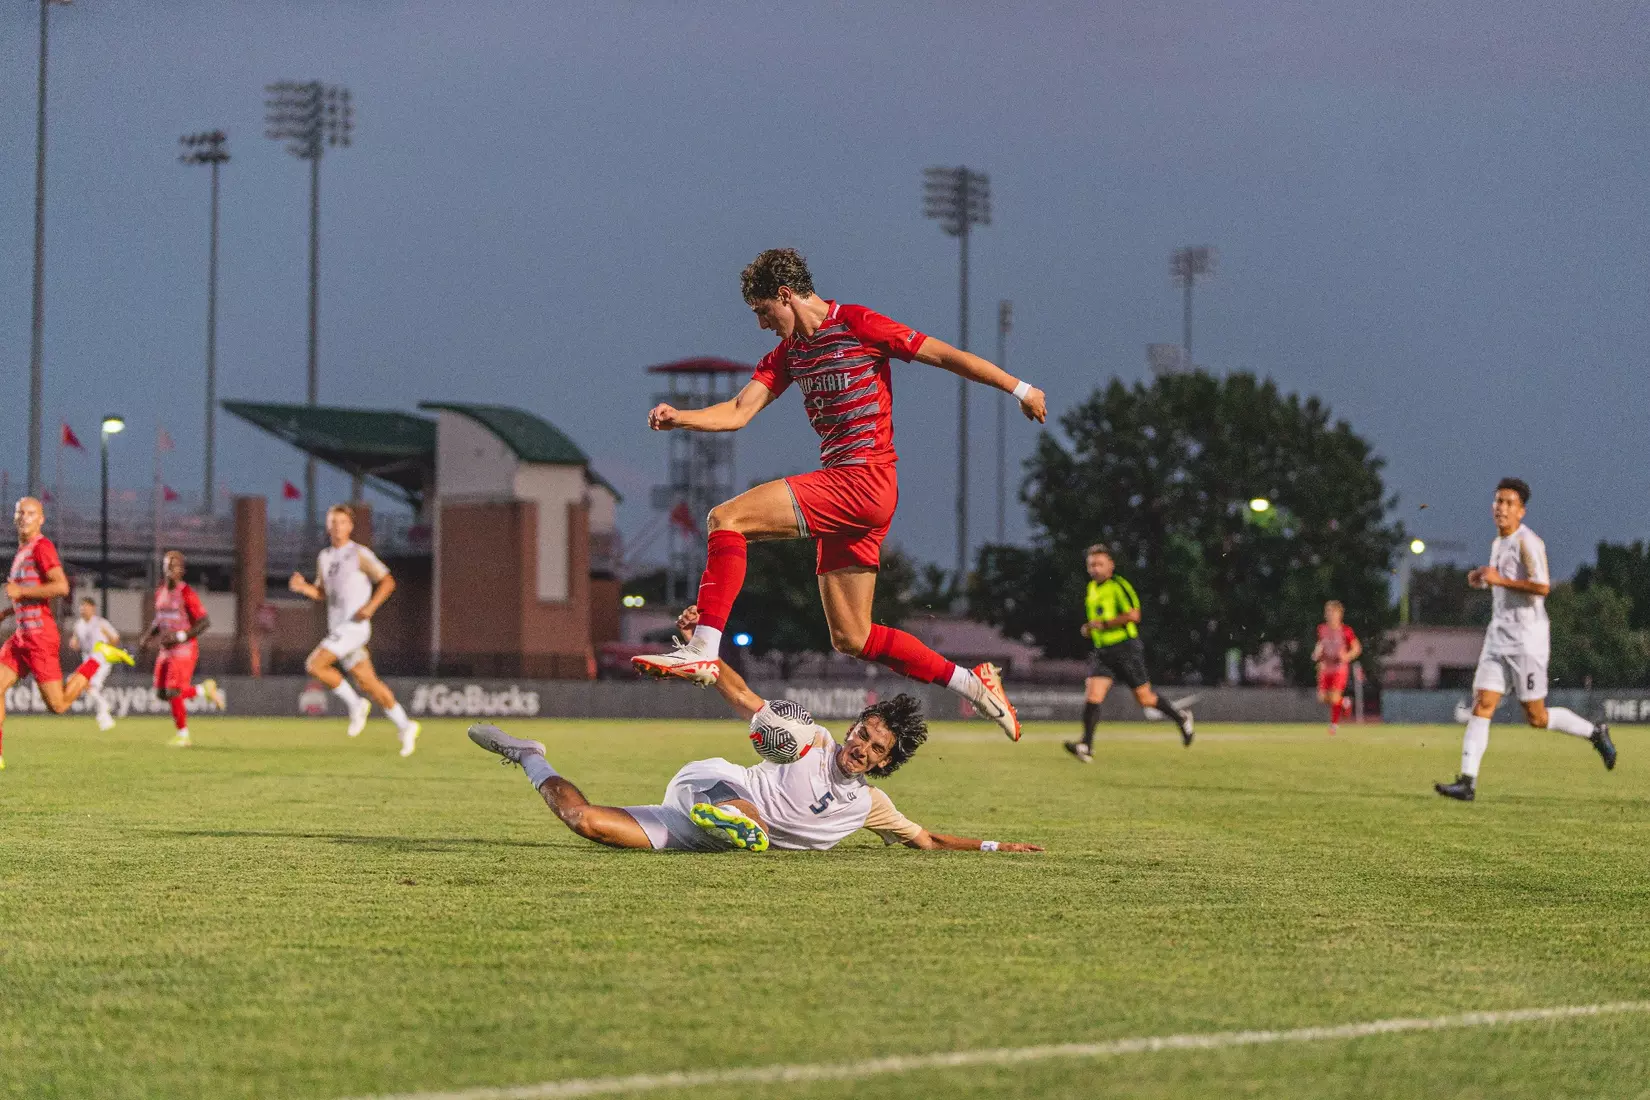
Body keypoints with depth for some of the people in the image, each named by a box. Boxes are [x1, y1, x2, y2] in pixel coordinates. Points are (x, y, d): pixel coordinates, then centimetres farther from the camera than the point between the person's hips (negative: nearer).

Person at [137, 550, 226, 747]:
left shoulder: (186, 593, -13)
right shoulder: (160, 593, 10)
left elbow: (205, 622, -15)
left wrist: (181, 636, -22)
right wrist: (147, 637, 9)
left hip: (184, 648, -8)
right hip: (165, 649, 8)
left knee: (173, 693, -10)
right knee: (162, 693, 5)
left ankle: (183, 734, 5)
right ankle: (204, 689, 23)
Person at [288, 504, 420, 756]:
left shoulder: (359, 554, -5)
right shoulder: (324, 558, 16)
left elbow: (388, 582, -5)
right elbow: (322, 592, 25)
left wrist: (370, 607, -18)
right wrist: (302, 587, 5)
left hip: (354, 625, -7)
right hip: (338, 628, 7)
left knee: (314, 665, -19)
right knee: (369, 683, 6)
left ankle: (355, 705, -4)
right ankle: (405, 727, 15)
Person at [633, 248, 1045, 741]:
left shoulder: (857, 324, -4)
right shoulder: (787, 352, 19)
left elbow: (944, 355, -1)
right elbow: (738, 413, 13)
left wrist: (1019, 389, 0)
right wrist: (680, 417, -6)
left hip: (865, 479, -9)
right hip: (842, 491, 9)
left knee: (727, 517, -18)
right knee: (851, 638, 9)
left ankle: (703, 650, -22)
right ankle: (973, 684, 18)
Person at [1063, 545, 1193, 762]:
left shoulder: (1119, 586, -11)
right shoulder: (1091, 589, 14)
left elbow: (1133, 615, -22)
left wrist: (1103, 623, -18)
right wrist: (1089, 628, 11)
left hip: (1126, 648, -6)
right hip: (1102, 652, 6)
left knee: (1144, 699, 2)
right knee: (1092, 694, -12)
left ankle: (1180, 717, 28)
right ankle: (1086, 747, -19)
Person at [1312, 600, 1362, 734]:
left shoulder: (1346, 631, -8)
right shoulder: (1322, 629, 5)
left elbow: (1357, 648, -2)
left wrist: (1347, 656, -19)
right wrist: (1317, 652, 1)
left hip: (1340, 667, -5)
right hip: (1325, 667, 5)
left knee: (1335, 697, -13)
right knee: (1322, 697, -3)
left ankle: (1334, 724, 4)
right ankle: (1343, 702, 26)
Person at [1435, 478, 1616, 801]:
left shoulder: (1527, 542, -13)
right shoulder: (1497, 544, 14)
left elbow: (1542, 587, -24)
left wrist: (1499, 580, -21)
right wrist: (1481, 578, 10)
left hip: (1526, 638, -8)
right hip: (1498, 637, 8)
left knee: (1536, 717, 0)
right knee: (1482, 705, -5)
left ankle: (1595, 733, 22)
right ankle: (1467, 781, -10)